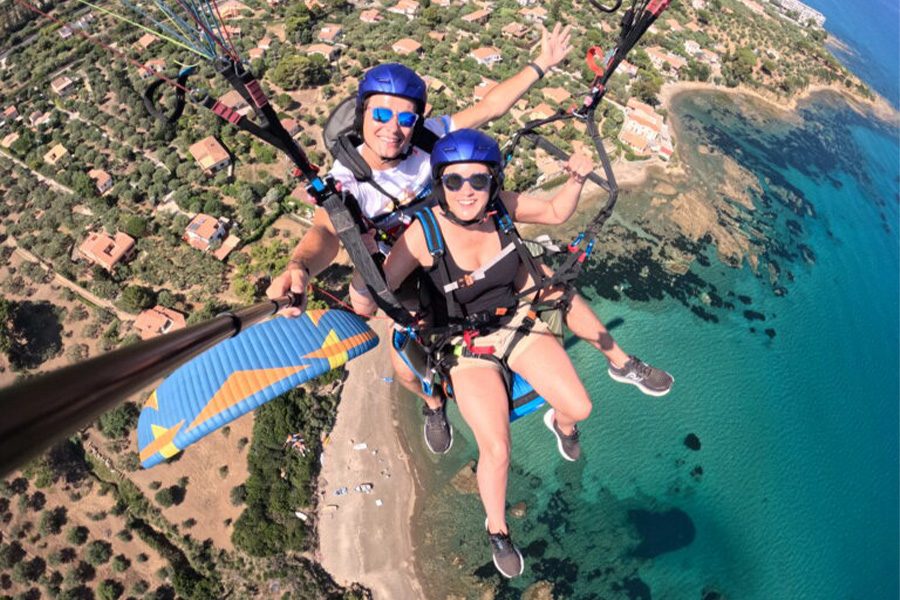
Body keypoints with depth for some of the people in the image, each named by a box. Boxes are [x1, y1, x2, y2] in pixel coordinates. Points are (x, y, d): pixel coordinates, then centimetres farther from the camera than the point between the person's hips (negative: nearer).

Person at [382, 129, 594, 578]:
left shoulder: (502, 207, -17)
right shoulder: (424, 232, -27)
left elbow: (556, 213, 2)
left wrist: (576, 179, -15)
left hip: (518, 322, 4)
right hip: (466, 345, -3)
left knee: (579, 407, -4)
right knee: (496, 450, -11)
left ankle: (560, 422, 39)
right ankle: (497, 531, 22)